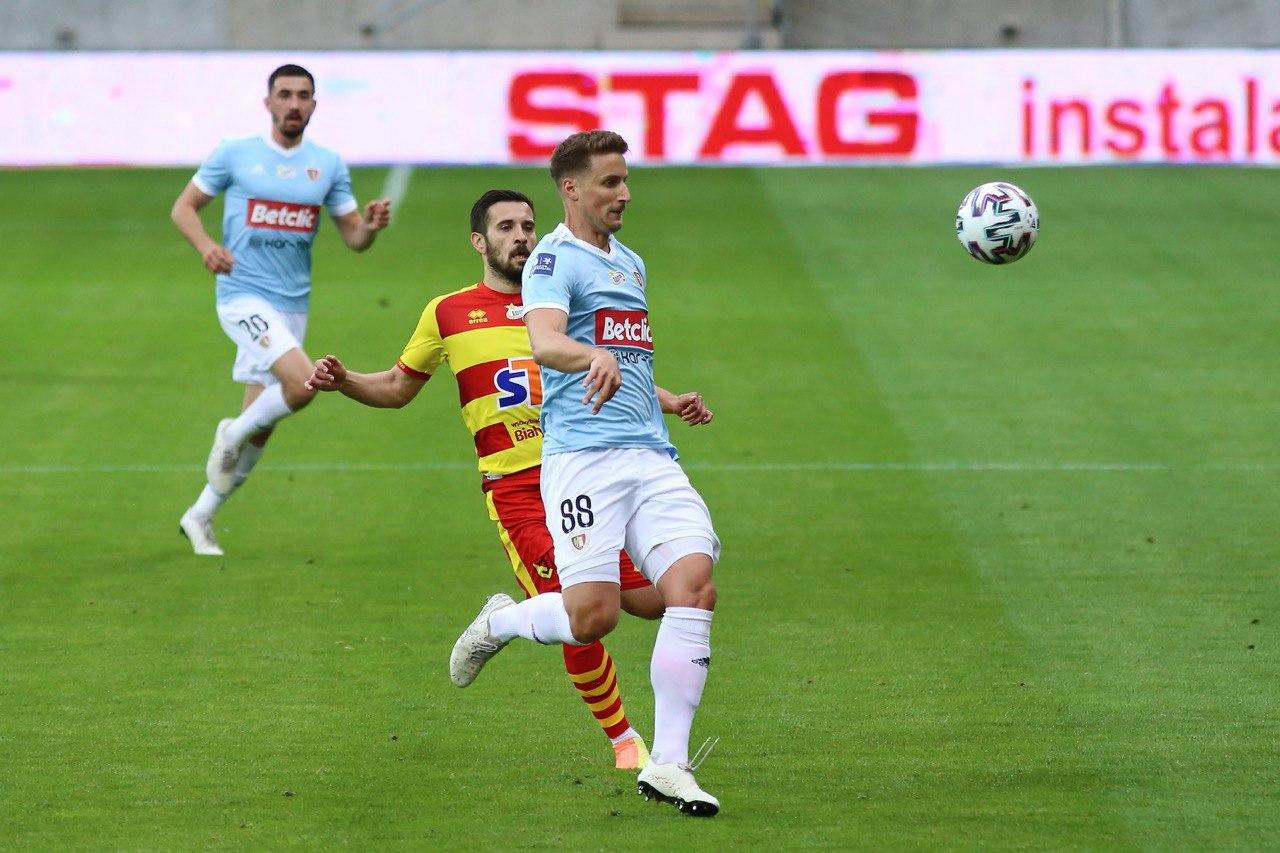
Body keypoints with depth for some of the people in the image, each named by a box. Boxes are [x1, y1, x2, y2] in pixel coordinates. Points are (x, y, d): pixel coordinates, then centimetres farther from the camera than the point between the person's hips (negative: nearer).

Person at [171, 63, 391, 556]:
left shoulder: (327, 165, 7)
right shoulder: (235, 155, -2)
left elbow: (353, 237, 9)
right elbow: (184, 207, 3)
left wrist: (371, 227, -15)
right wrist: (206, 246, -17)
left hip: (292, 305, 5)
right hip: (243, 295, -5)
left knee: (260, 427, 8)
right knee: (303, 383, -27)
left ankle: (200, 516, 25)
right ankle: (232, 434, 0)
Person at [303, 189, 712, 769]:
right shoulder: (448, 314, 8)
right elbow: (398, 388, 19)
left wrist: (674, 404, 9)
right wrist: (343, 382, 1)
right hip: (515, 490, -3)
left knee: (653, 601, -7)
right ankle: (624, 739, 8)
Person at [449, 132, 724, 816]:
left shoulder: (630, 264, 23)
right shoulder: (554, 259, -4)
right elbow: (544, 343, -24)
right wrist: (594, 357, -43)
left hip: (651, 454, 7)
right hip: (583, 456, -7)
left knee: (693, 584, -14)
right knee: (593, 614, -16)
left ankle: (667, 764, -12)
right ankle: (500, 622, 19)